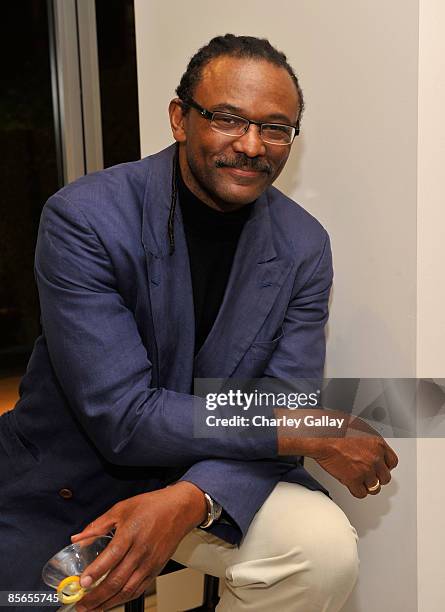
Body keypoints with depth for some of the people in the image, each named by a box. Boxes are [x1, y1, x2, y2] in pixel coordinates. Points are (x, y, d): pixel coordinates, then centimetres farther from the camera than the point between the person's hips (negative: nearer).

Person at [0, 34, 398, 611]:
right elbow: (122, 418, -24)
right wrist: (314, 435, -24)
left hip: (212, 481, 2)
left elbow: (283, 408, -10)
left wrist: (189, 500, -30)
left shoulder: (303, 248, -8)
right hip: (64, 483, -1)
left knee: (326, 548, -20)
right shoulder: (84, 217, -20)